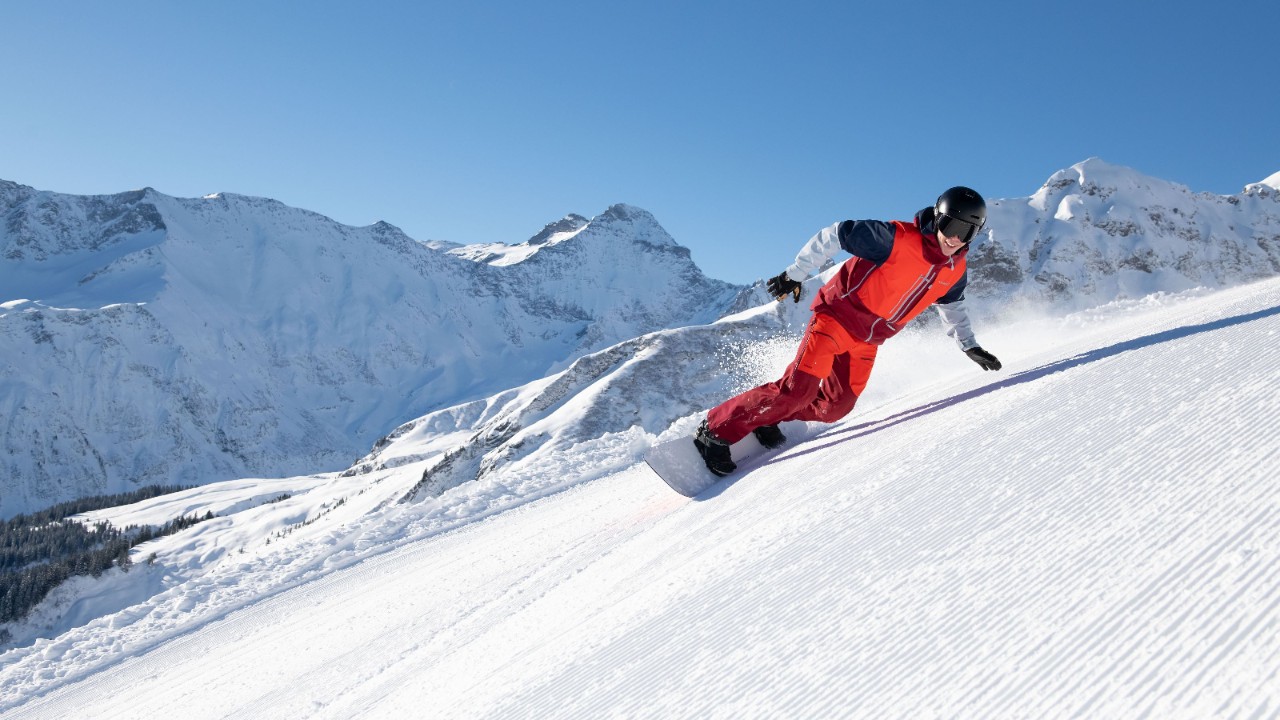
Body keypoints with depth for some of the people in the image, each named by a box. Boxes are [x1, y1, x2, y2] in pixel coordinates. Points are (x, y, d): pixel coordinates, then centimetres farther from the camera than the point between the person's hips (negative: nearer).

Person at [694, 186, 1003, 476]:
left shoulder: (956, 271, 2)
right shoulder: (898, 238, -20)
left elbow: (952, 306, 24)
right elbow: (835, 236, -17)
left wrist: (969, 346, 20)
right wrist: (795, 274, -17)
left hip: (867, 341, 7)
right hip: (838, 316, -7)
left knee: (835, 408, 0)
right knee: (799, 388, -19)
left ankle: (765, 418, 17)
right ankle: (717, 430, -11)